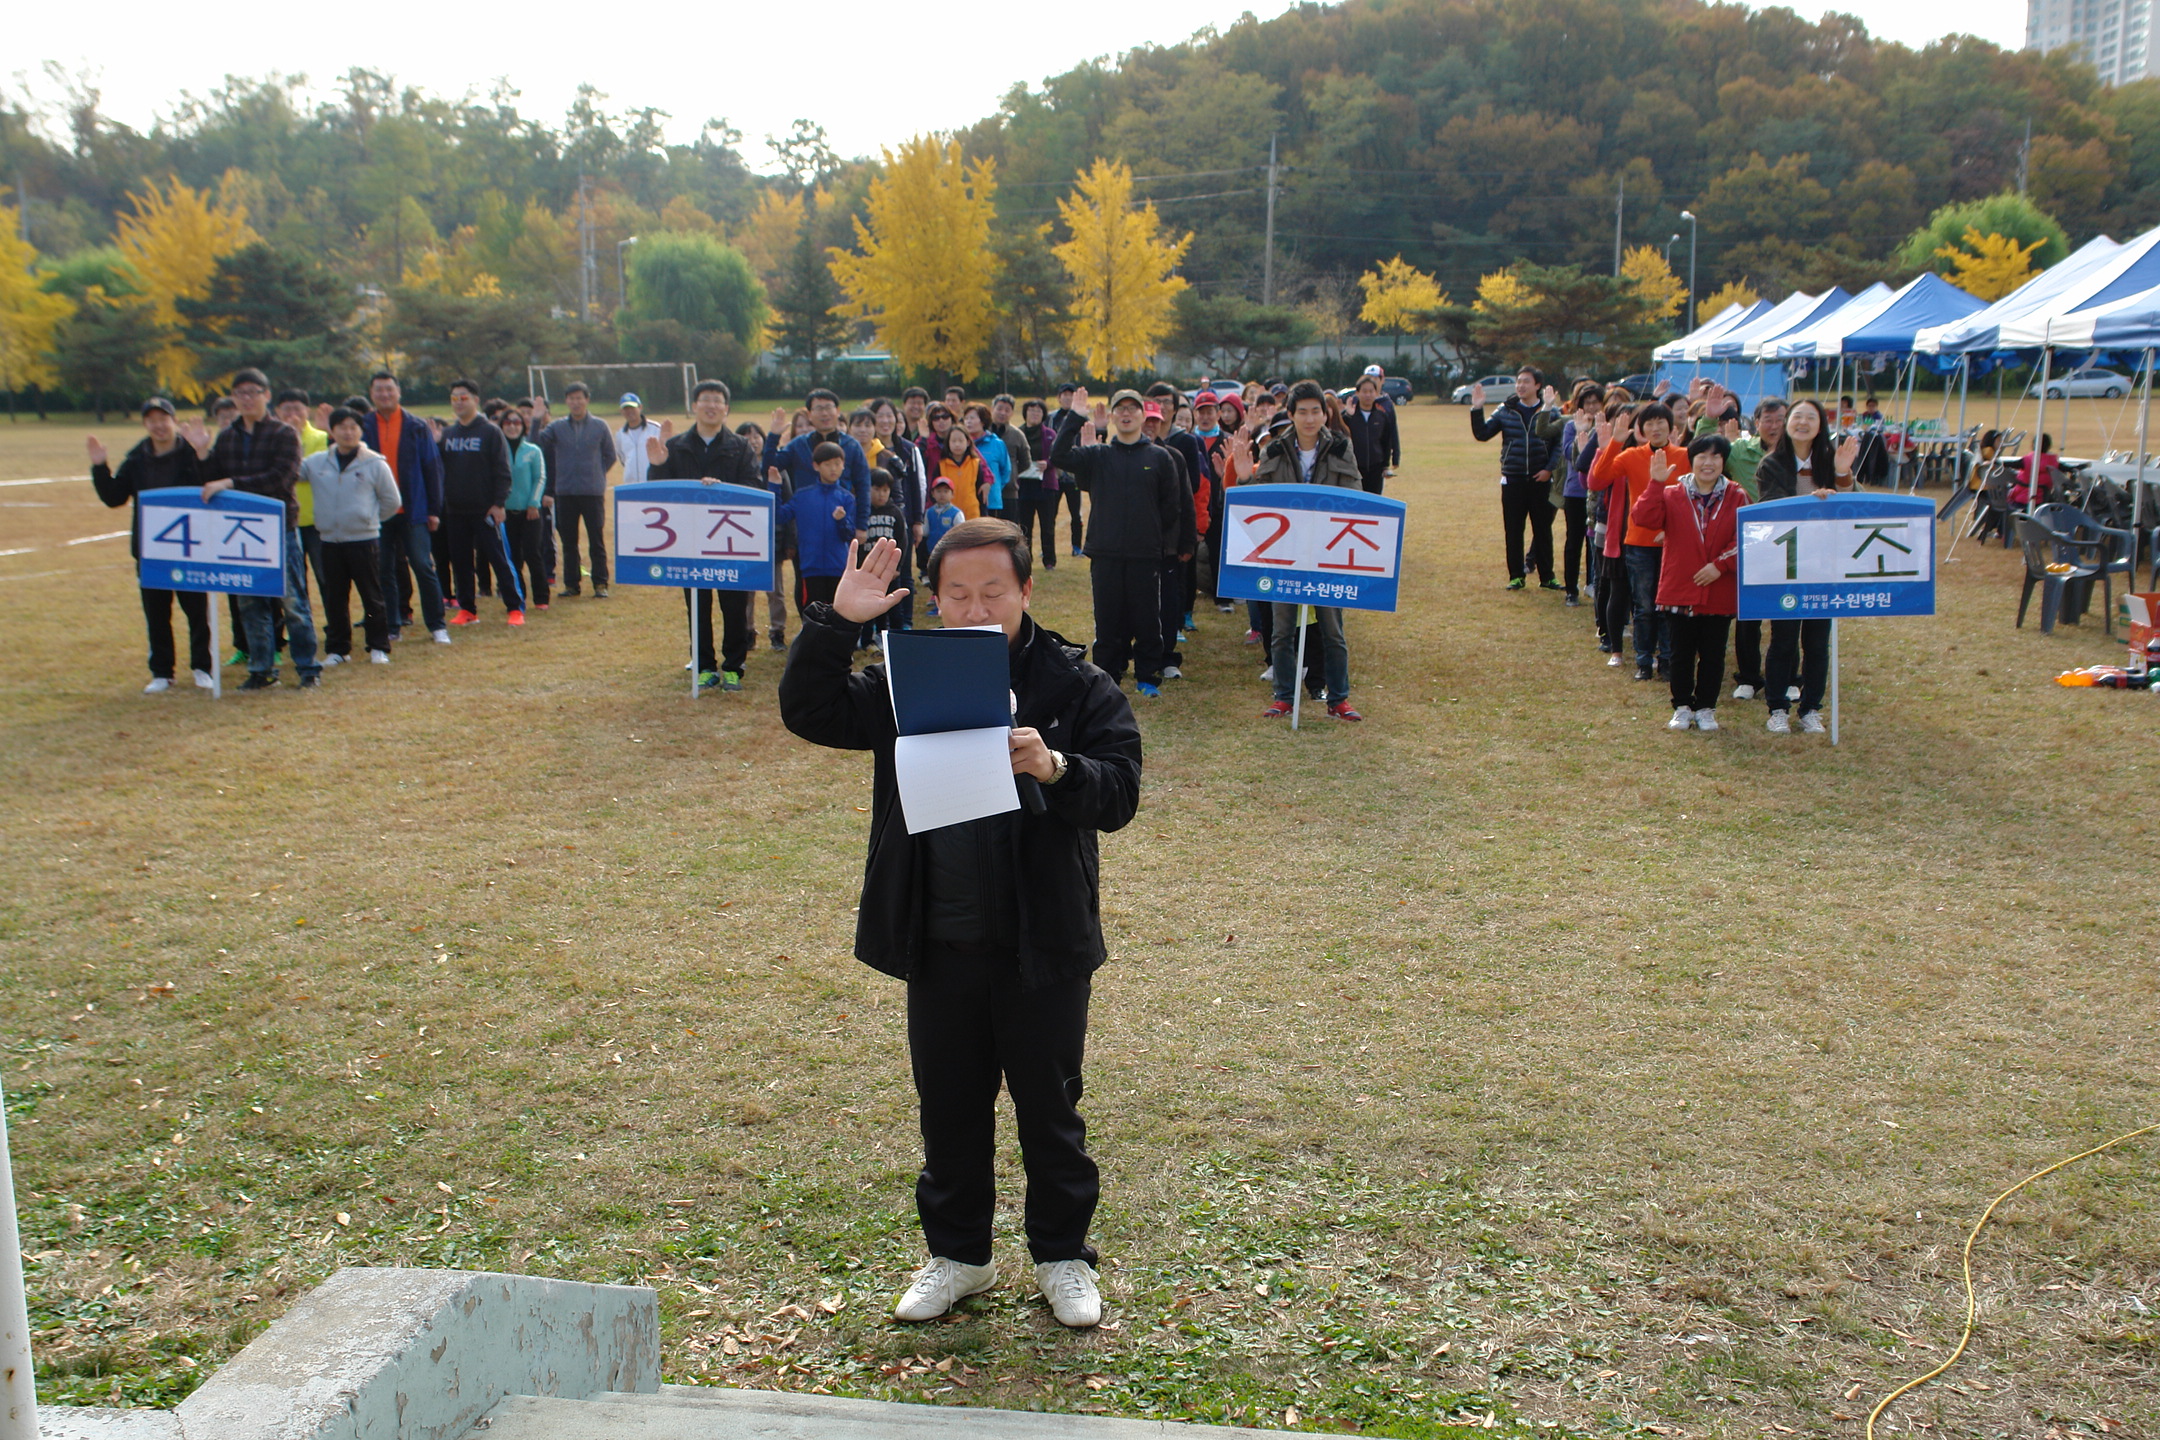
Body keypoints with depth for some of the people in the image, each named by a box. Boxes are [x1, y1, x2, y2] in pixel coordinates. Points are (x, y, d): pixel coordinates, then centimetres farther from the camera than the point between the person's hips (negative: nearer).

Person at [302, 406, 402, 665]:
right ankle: (338, 648, 20)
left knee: (372, 595, 3)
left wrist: (369, 518, 6)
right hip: (330, 541, 3)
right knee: (334, 598, 9)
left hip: (364, 539, -3)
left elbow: (391, 501, 3)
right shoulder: (317, 462, 4)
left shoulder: (375, 464, -3)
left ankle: (378, 647, 13)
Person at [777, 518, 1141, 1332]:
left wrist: (1056, 768, -32)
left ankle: (1062, 1255, 31)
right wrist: (838, 621, -15)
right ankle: (957, 1252, 36)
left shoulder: (1076, 685, -6)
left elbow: (1119, 794, -12)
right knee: (948, 1104, 16)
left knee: (1048, 1104, 12)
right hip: (939, 943, 3)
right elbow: (808, 713, -3)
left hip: (1041, 943, -3)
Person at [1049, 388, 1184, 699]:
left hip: (1147, 555, 0)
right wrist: (1074, 417, -12)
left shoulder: (1160, 457, 6)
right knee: (1108, 621, 5)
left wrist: (1153, 535, 5)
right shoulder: (1096, 456, 7)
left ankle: (1148, 678, 15)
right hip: (1105, 555, 1)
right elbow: (1058, 456, -9)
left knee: (1148, 620, 3)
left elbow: (1171, 506, 8)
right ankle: (1107, 678, 15)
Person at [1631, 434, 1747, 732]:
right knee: (1682, 653, 8)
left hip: (1720, 592, 0)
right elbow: (1643, 518, -15)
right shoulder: (1671, 495, 1)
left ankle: (1706, 708, 19)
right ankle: (1682, 708, 19)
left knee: (1713, 654, 7)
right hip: (1679, 590, 0)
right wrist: (1656, 483, -21)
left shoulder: (1737, 498, 2)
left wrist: (1720, 565, -14)